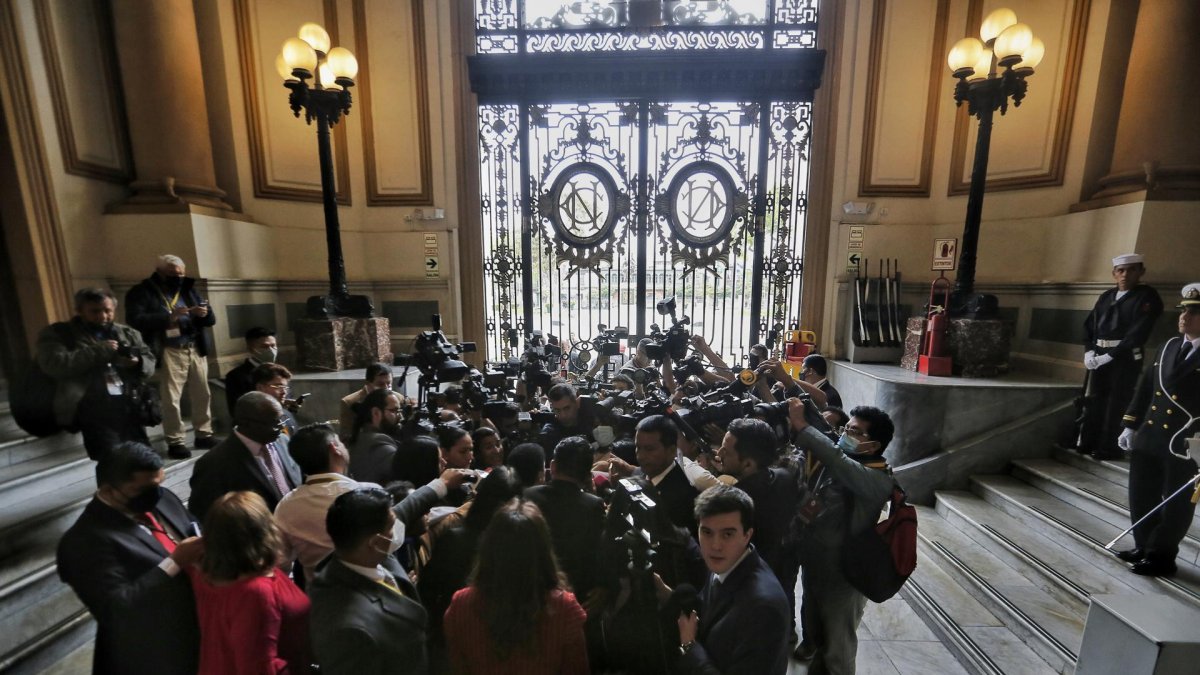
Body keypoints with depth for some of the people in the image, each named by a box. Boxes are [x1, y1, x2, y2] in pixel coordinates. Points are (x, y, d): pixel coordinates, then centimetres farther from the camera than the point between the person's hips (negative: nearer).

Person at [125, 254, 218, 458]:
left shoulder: (188, 290, 14)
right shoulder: (141, 292, 0)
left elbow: (211, 320, 10)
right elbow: (135, 320, -15)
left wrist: (204, 314, -12)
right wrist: (168, 317, -25)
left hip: (196, 349, 4)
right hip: (169, 352, -4)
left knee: (202, 395, 7)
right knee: (171, 399, -2)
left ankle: (204, 435, 17)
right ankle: (175, 442, 7)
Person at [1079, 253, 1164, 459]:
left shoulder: (1147, 297, -3)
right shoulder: (1106, 296, 13)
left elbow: (1138, 333, -12)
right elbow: (1089, 325, 13)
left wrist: (1110, 355, -16)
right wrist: (1089, 351, -1)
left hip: (1125, 359, -5)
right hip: (1099, 357, 5)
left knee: (1116, 404, -1)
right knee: (1093, 401, 10)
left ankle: (1109, 448, 7)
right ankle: (1087, 443, 19)